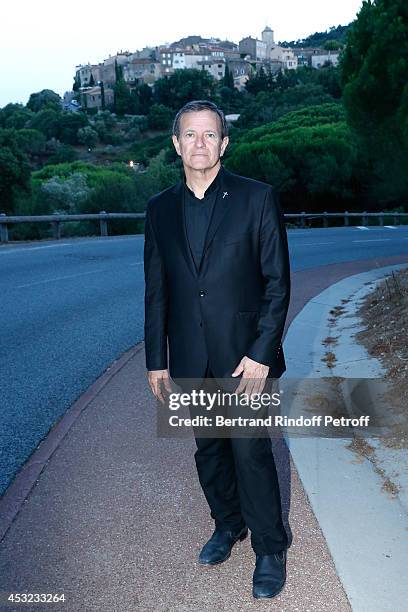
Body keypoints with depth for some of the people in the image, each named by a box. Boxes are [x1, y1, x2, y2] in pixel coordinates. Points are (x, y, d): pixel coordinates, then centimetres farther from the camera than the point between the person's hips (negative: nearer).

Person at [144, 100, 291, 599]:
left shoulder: (257, 198, -5)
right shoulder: (160, 209, 6)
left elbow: (277, 282, -7)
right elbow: (156, 290, 9)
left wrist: (261, 352, -14)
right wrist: (156, 359, 7)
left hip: (244, 356, -4)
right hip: (190, 360, 4)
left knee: (251, 452, 1)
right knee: (209, 451, 16)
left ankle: (270, 549, 21)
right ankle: (228, 525, 39)